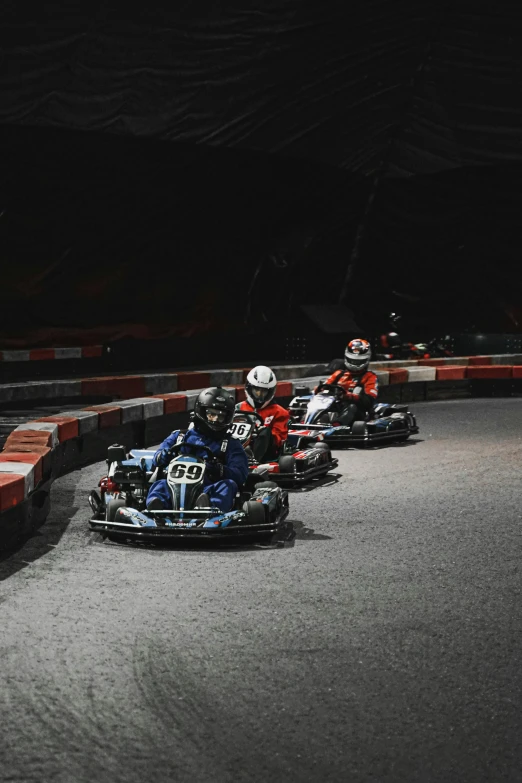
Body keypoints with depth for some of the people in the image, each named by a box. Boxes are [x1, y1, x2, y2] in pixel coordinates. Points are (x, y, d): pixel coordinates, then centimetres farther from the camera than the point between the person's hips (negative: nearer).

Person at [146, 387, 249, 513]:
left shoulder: (231, 445, 22)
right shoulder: (180, 436, 27)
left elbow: (240, 474, 8)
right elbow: (157, 460, 20)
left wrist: (220, 470, -16)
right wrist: (163, 456, -7)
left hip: (209, 490, -1)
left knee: (228, 485, -32)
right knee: (160, 485, -30)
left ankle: (209, 506, -64)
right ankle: (155, 505, -64)